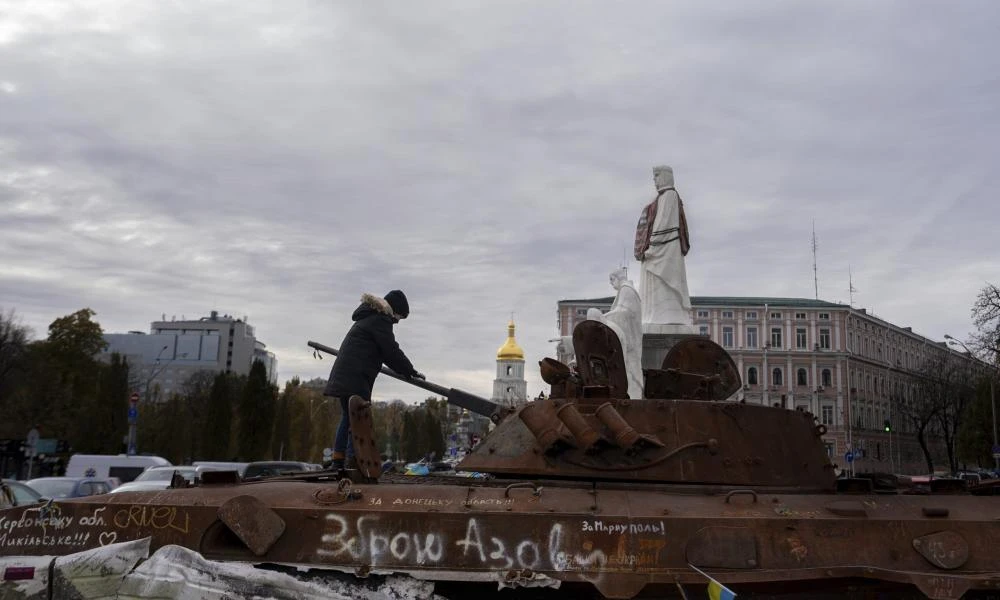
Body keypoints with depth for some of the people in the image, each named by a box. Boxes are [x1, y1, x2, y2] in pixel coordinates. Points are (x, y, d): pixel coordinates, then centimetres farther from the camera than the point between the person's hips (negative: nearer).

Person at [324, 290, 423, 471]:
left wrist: (406, 371, 28)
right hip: (356, 378, -10)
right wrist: (411, 371, 1)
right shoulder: (380, 320, -8)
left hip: (343, 375, 10)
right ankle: (352, 461, -11)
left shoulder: (369, 317, 25)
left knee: (348, 417, 16)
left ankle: (338, 461, 18)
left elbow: (381, 352, 29)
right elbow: (391, 351, -10)